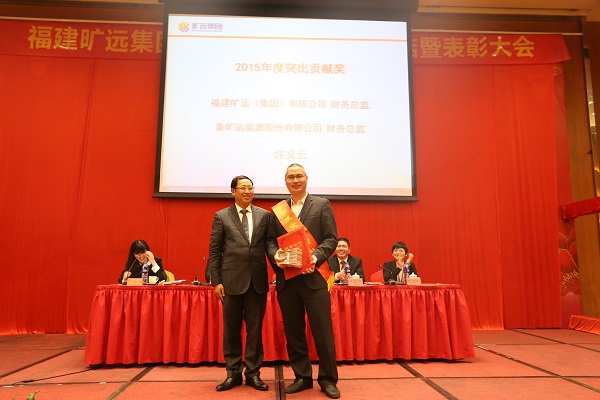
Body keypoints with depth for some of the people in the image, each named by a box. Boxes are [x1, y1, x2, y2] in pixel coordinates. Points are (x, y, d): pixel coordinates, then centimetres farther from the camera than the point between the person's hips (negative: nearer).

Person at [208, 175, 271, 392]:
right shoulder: (221, 216, 3)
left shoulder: (264, 215, 6)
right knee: (231, 329, 9)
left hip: (258, 280, 1)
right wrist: (216, 281, -4)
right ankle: (233, 373, 23)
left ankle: (253, 373, 21)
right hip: (232, 279, -1)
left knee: (255, 328, 8)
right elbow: (214, 251, 1)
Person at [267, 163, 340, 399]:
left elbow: (331, 238, -3)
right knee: (293, 330, 11)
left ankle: (328, 379, 17)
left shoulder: (322, 205, 3)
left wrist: (316, 257, -19)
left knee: (322, 330, 2)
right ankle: (302, 377, 26)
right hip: (286, 278, 3)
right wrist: (275, 255, -12)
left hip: (314, 276, -3)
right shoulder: (276, 210, 12)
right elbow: (270, 240, 9)